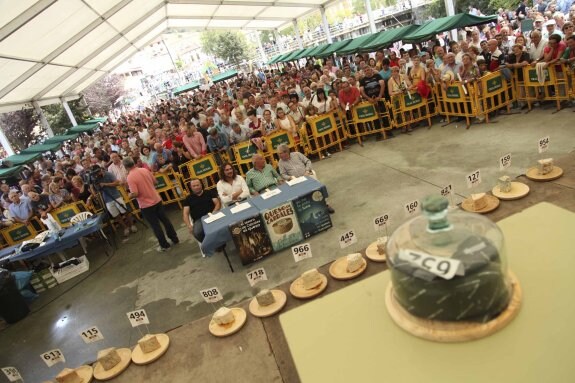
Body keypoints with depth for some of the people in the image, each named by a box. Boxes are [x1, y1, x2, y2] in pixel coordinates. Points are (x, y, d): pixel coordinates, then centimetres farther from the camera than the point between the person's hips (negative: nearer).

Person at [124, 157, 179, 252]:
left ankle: (164, 245, 17)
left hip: (146, 205, -6)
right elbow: (154, 182, 10)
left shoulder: (130, 177, -19)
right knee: (165, 220, 17)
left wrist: (129, 195, -2)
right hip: (157, 200, 6)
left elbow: (135, 193, -23)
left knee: (155, 225, 7)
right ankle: (175, 239, 27)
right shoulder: (145, 170, 1)